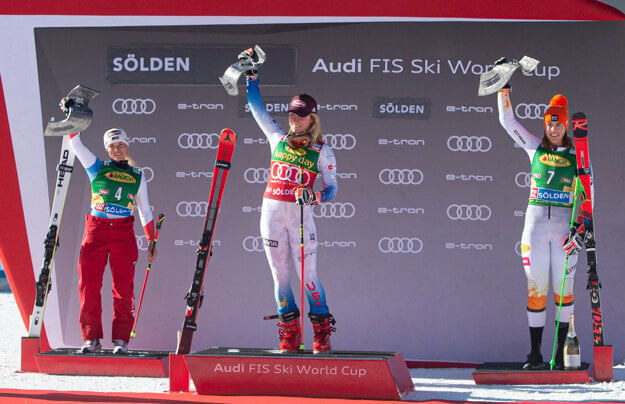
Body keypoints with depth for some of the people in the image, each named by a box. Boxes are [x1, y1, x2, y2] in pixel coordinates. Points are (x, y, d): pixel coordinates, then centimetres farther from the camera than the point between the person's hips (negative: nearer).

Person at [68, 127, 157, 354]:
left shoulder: (137, 177, 15)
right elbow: (75, 143, 5)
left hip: (123, 233, 0)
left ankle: (121, 340, 0)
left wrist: (151, 240, 15)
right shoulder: (97, 167, 12)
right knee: (89, 285, -5)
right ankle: (92, 338, 3)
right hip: (96, 230, 0)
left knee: (123, 288, -4)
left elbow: (145, 211, 20)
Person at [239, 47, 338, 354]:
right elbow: (257, 108, 16)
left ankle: (322, 333, 1)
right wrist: (252, 75, 11)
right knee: (279, 275, 4)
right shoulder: (278, 138, 9)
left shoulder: (322, 152, 1)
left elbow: (332, 188, 0)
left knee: (308, 276, -7)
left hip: (301, 215, -3)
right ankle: (289, 334, 11)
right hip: (272, 213, 3)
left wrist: (314, 197, -21)